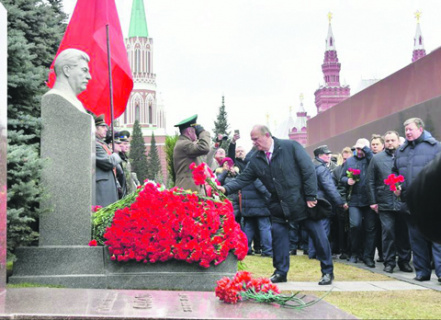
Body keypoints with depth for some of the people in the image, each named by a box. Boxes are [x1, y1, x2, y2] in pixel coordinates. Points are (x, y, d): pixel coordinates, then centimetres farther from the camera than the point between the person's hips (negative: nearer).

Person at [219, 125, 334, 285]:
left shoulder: (291, 146, -12)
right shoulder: (256, 160, 2)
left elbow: (309, 171, -13)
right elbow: (242, 179, 1)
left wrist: (311, 197, -16)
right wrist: (225, 188, -17)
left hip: (302, 201, -4)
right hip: (279, 205, 4)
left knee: (318, 235, 1)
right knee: (278, 236, 3)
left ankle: (327, 271, 13)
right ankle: (281, 272, 17)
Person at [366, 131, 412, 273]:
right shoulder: (377, 159, 9)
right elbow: (371, 182, 9)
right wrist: (373, 201, 4)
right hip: (385, 203, 0)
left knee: (404, 232, 5)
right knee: (388, 232, -2)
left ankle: (404, 260, 16)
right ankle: (389, 262, 7)